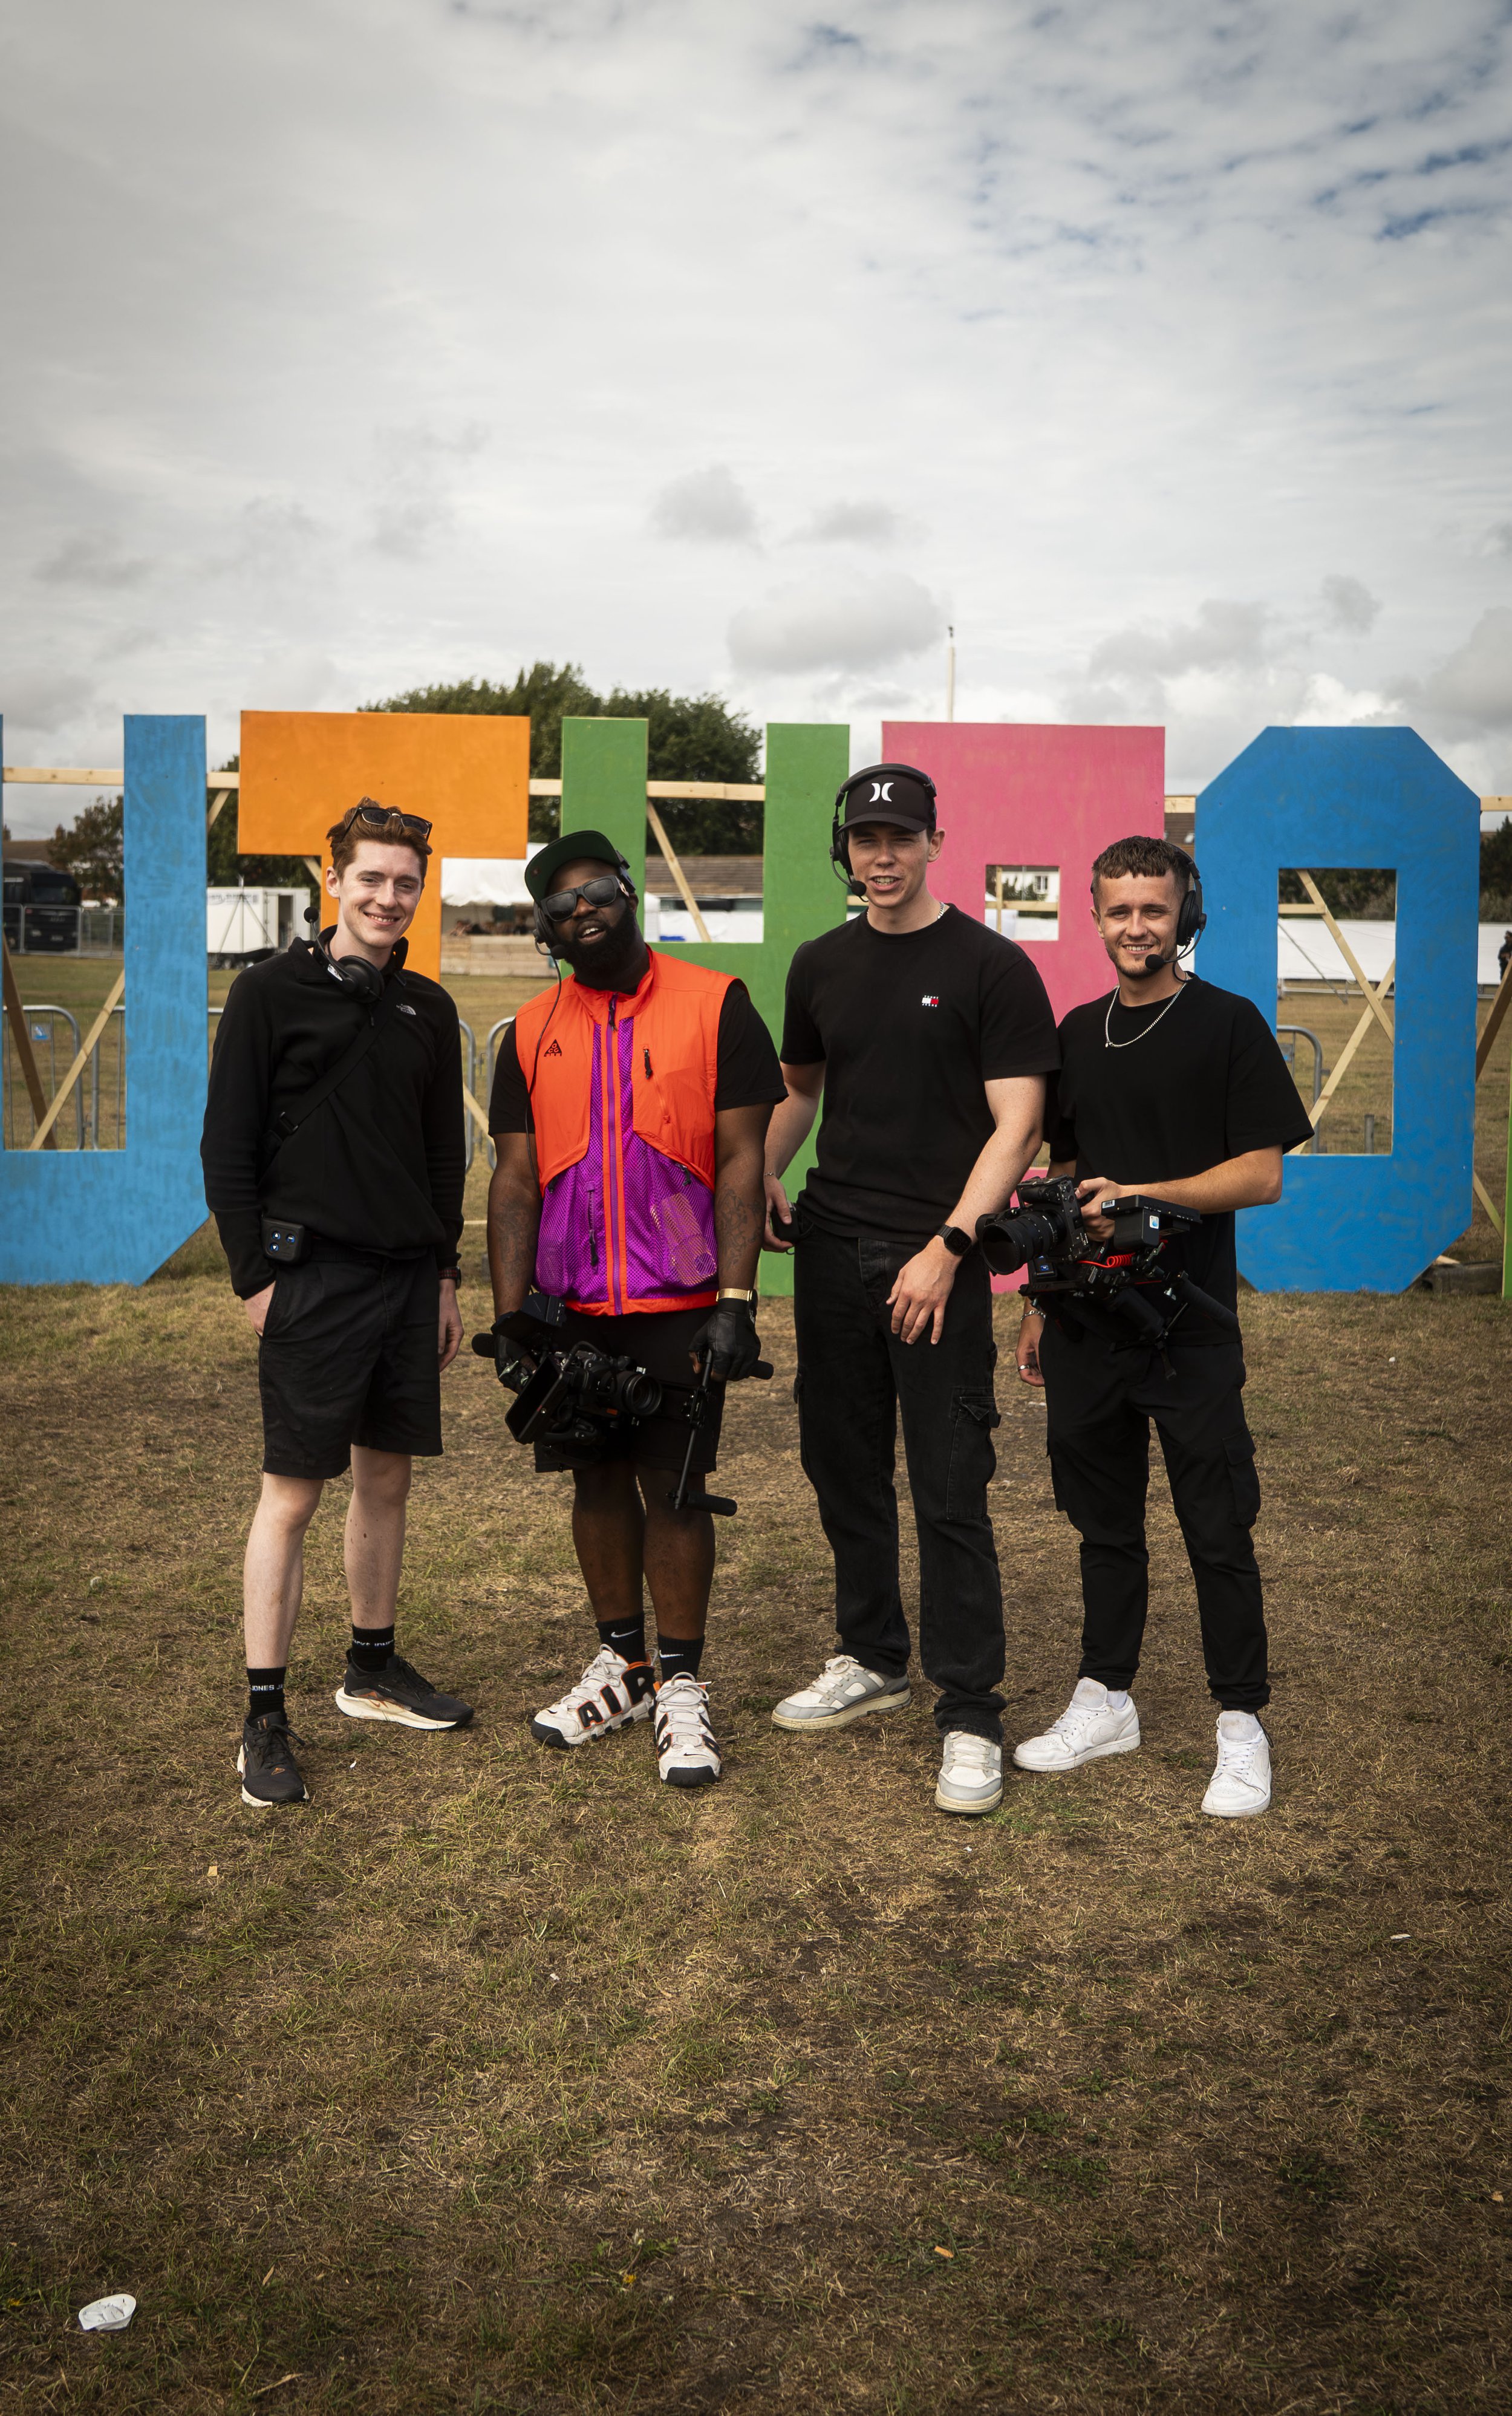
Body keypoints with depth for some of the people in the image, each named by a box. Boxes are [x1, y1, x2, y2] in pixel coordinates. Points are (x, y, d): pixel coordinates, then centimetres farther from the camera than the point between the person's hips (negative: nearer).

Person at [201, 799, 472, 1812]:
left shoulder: (428, 1009, 12)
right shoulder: (272, 992, -3)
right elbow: (228, 1148, -5)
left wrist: (445, 1274, 13)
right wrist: (255, 1275, -9)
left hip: (408, 1277, 5)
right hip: (311, 1279, -5)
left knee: (387, 1478, 13)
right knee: (294, 1491, -3)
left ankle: (374, 1668, 28)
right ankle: (266, 1716, 5)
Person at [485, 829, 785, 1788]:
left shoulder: (715, 1006, -2)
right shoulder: (532, 1033, 8)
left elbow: (740, 1161, -6)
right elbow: (515, 1181, 7)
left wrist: (737, 1301, -13)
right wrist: (511, 1317, 0)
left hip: (680, 1306, -4)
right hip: (572, 1309, 4)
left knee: (674, 1484, 0)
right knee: (599, 1478, 12)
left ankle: (681, 1685, 14)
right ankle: (621, 1665, 28)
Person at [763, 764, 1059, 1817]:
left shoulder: (993, 967, -4)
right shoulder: (821, 966, 13)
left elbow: (1015, 1126, -9)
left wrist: (947, 1247, -18)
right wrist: (761, 1174, 5)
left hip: (935, 1257, -6)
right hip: (830, 1246, 6)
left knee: (950, 1493, -4)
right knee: (843, 1466, 14)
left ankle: (970, 1717, 6)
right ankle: (873, 1658, 33)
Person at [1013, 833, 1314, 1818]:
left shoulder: (1229, 1025, -4)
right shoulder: (1077, 1032, 12)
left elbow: (1263, 1174, -9)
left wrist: (1142, 1197, -20)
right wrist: (1041, 1303, 15)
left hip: (1191, 1324, -5)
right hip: (1087, 1322, 5)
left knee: (1218, 1532, 3)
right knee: (1104, 1522, 14)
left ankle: (1241, 1723, 16)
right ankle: (1105, 1701, 27)